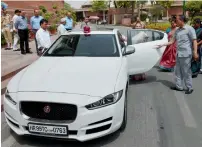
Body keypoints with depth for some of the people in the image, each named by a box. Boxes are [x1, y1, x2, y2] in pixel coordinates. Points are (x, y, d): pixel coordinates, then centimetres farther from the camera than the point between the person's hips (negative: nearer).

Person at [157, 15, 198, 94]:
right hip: (178, 54, 8)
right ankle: (179, 86, 23)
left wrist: (195, 52, -16)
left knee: (186, 71, -1)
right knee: (177, 71, 12)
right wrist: (162, 45, 16)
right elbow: (172, 41, 19)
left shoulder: (189, 29, -7)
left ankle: (189, 88, 11)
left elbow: (194, 41, -9)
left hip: (186, 54, -7)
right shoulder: (177, 30, 13)